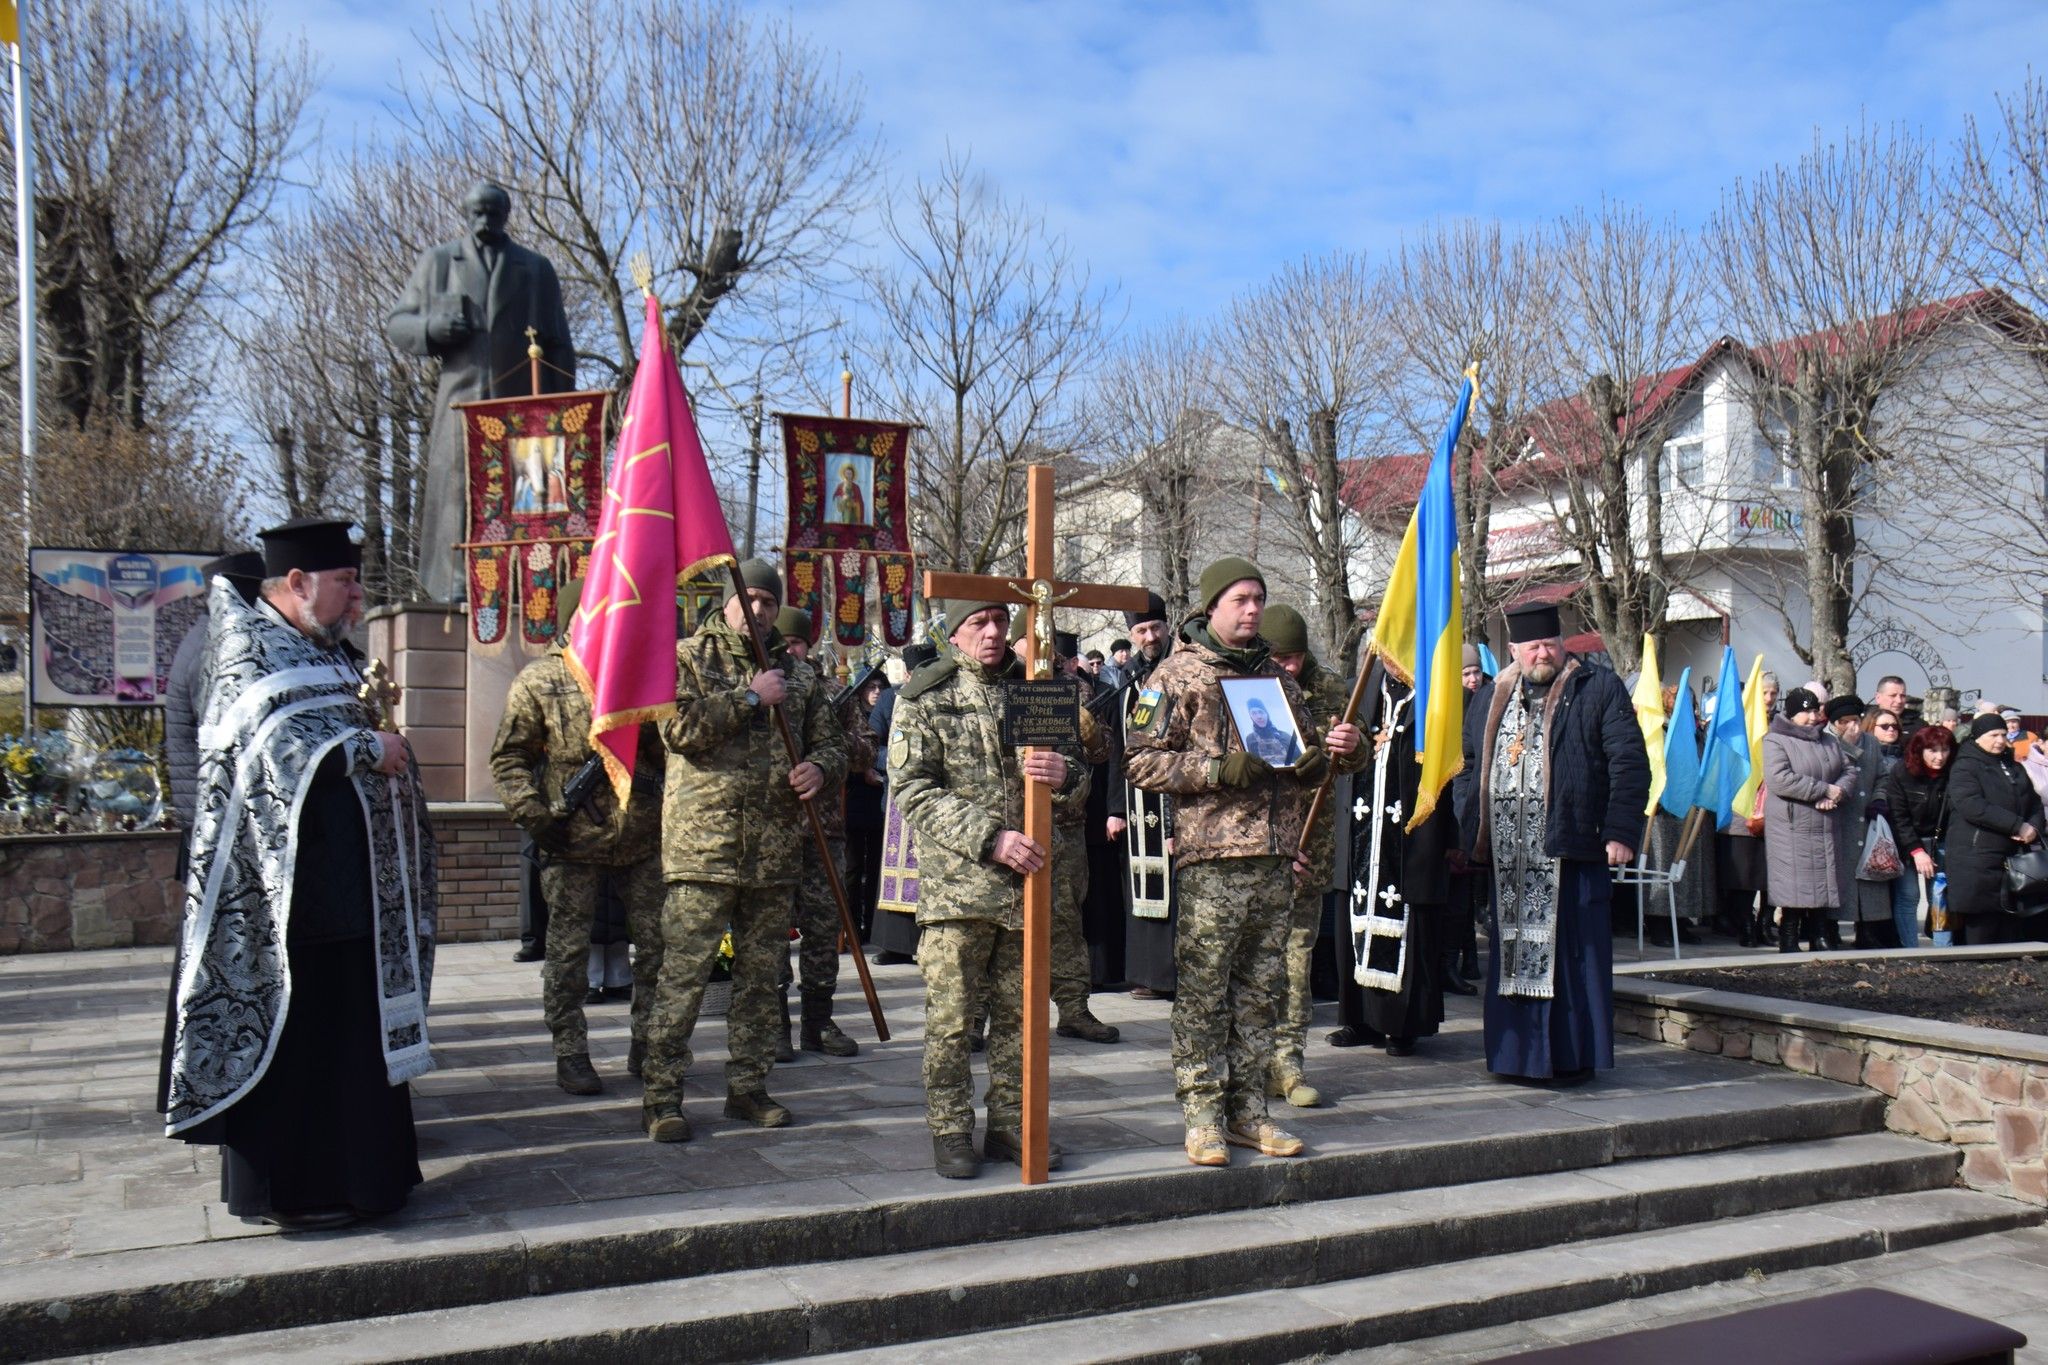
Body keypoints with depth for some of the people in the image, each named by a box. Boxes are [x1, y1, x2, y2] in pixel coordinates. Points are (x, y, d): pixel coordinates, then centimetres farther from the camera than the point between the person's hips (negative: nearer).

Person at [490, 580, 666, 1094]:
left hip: (642, 839, 3)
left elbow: (667, 749, 16)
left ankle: (648, 1046, 21)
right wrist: (534, 815, -12)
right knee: (569, 952, 3)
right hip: (573, 843, -3)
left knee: (658, 944, 7)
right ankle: (570, 1055, 14)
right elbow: (509, 759, -1)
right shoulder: (539, 681, 1)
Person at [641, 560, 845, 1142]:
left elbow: (829, 743, 21)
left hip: (776, 850, 5)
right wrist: (751, 698, -11)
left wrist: (819, 768, -2)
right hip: (703, 846, -5)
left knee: (761, 977, 11)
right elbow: (679, 728, -13)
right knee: (682, 977, -4)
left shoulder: (797, 674, 16)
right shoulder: (687, 657, 3)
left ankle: (747, 1088, 23)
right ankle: (661, 1097, 5)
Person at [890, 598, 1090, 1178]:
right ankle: (950, 1132, 11)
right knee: (951, 1016, -1)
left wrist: (1066, 774, -14)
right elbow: (915, 791, -7)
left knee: (1019, 1015, 9)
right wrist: (990, 838, -18)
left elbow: (1079, 786, 12)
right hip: (955, 881, -4)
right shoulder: (924, 696, 2)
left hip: (1026, 879, 4)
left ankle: (1011, 1125, 21)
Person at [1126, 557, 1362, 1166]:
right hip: (1211, 858, -6)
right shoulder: (1178, 675, 0)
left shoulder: (1276, 676, 18)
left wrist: (1338, 750, 3)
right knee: (1203, 992, -3)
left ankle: (1248, 1111, 19)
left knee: (1260, 991, 10)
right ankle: (1202, 1117, 7)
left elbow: (1304, 762, 25)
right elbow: (1141, 760, -7)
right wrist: (1220, 768, -17)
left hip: (1276, 858, 6)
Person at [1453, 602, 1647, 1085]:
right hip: (1509, 855, 4)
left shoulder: (1599, 690, 3)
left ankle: (1574, 1055, 9)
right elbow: (1469, 767, 20)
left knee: (1573, 953, 0)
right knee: (1511, 952, 8)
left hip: (1571, 847, -4)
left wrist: (1620, 831, -11)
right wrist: (1472, 830, 8)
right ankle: (1517, 1053, 17)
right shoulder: (1489, 699, 16)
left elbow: (1629, 763, -3)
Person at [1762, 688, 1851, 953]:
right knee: (1794, 894, -6)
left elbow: (1848, 773, 16)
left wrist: (1838, 792, -8)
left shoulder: (1829, 741, 18)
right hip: (1791, 830, -6)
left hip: (1825, 828, 7)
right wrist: (1825, 789, -14)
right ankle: (1789, 948, 1)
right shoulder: (1775, 740, -5)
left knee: (1824, 890, 7)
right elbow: (1779, 779, -18)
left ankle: (1820, 945, 15)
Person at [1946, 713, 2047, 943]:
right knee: (1980, 935, -6)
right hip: (1977, 861, -7)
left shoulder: (2013, 768, 21)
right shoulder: (1965, 767, -4)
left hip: (2013, 859, 7)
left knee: (2012, 936, 6)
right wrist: (2018, 826, -18)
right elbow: (1973, 806, -19)